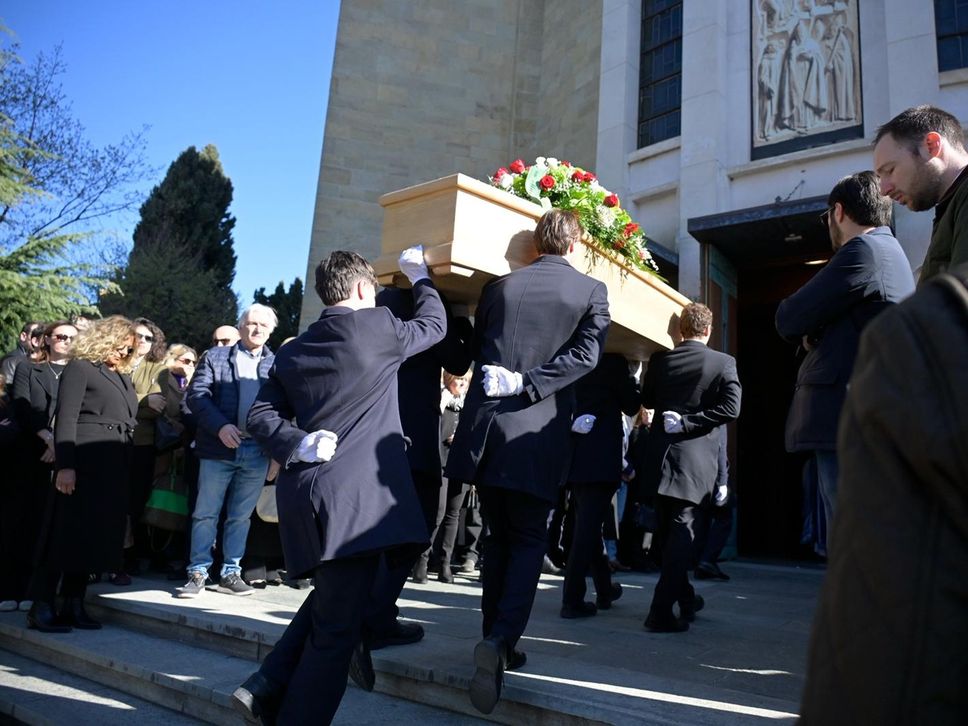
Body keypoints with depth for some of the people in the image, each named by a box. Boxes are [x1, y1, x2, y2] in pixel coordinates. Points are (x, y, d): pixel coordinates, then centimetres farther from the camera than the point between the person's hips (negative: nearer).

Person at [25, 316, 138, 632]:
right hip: (84, 461, -7)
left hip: (115, 465, 7)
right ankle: (41, 606, 5)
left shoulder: (123, 377, 20)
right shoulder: (80, 368, -1)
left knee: (96, 533, 8)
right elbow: (65, 419, -10)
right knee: (67, 531, -4)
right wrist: (65, 465, -19)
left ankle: (73, 604, 15)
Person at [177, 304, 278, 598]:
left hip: (258, 452, 1)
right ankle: (198, 573, 15)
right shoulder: (215, 357, 6)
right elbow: (196, 394, -4)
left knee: (241, 516, 10)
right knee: (206, 513, 5)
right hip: (219, 448, -1)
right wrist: (220, 426, -18)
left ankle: (230, 573, 19)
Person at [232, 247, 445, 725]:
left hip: (308, 493, 8)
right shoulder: (376, 325, -3)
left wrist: (300, 444, -1)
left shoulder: (294, 349, 14)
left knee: (329, 603, 26)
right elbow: (433, 323, 14)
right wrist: (419, 275, 28)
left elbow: (260, 416, 9)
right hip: (355, 497, -8)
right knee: (337, 629, 1)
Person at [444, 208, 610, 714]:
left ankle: (494, 643, 21)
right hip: (538, 431, -3)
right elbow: (584, 355, -9)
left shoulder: (499, 285, 10)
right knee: (528, 540, 7)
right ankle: (501, 639, -10)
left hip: (485, 426, 3)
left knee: (497, 537, 16)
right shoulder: (591, 290, 4)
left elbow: (475, 348, 14)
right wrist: (527, 384, -12)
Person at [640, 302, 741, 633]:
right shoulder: (723, 363, -5)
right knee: (681, 530, 0)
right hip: (695, 460, -3)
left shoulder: (660, 359, 2)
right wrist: (689, 421, -11)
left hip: (661, 455, 4)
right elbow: (730, 408, -15)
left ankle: (685, 598, 31)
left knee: (667, 532, 16)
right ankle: (661, 610, -6)